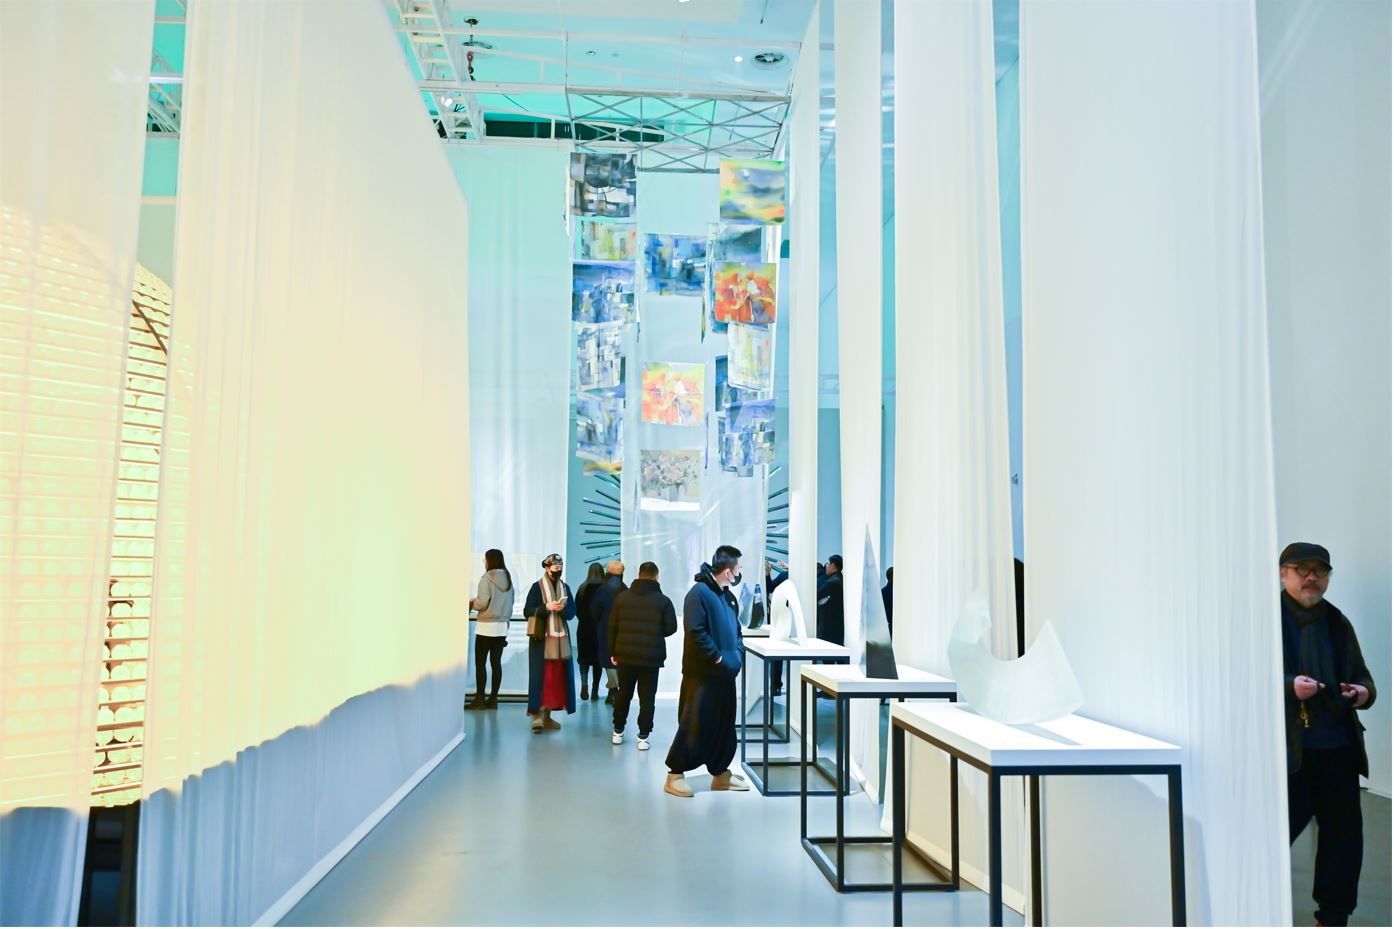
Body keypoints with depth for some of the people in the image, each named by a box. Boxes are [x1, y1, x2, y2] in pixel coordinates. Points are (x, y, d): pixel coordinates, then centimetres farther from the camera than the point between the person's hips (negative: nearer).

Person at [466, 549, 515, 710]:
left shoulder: (487, 578, -11)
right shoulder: (508, 579, 9)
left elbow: (482, 604, -14)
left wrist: (471, 603, 5)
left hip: (486, 626, -6)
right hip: (502, 626, 6)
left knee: (480, 662, 0)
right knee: (496, 662, 8)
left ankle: (480, 698, -1)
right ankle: (493, 698, 9)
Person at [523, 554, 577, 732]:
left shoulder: (565, 587, 11)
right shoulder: (537, 587, -3)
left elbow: (573, 611, 10)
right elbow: (527, 611, -6)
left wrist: (563, 609, -11)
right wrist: (546, 607, -18)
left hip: (561, 637, 5)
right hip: (541, 637, -5)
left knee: (557, 676, 5)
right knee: (541, 676, -11)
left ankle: (547, 715, 13)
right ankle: (537, 715, -10)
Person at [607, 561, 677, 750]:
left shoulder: (622, 597, 2)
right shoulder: (663, 601, -7)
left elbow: (612, 627, 3)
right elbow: (671, 628, -4)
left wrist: (613, 652, 9)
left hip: (625, 655, 3)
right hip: (651, 657, -3)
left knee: (623, 694, 17)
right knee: (647, 698, 5)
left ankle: (618, 732, 25)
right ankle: (643, 737, 5)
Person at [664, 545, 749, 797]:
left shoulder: (728, 596, 12)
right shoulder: (699, 593, -14)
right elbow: (696, 632, -21)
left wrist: (736, 655, 5)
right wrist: (718, 658, -16)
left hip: (726, 675, 8)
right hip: (702, 673, -8)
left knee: (725, 725, 14)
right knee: (694, 725, -4)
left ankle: (720, 772, 27)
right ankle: (675, 774, 7)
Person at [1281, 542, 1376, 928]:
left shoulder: (1338, 622, 13)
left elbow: (1361, 676, 18)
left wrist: (1364, 691, -4)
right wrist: (1289, 686, -27)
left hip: (1338, 747, 6)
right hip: (1287, 748, -6)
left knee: (1345, 835, 10)